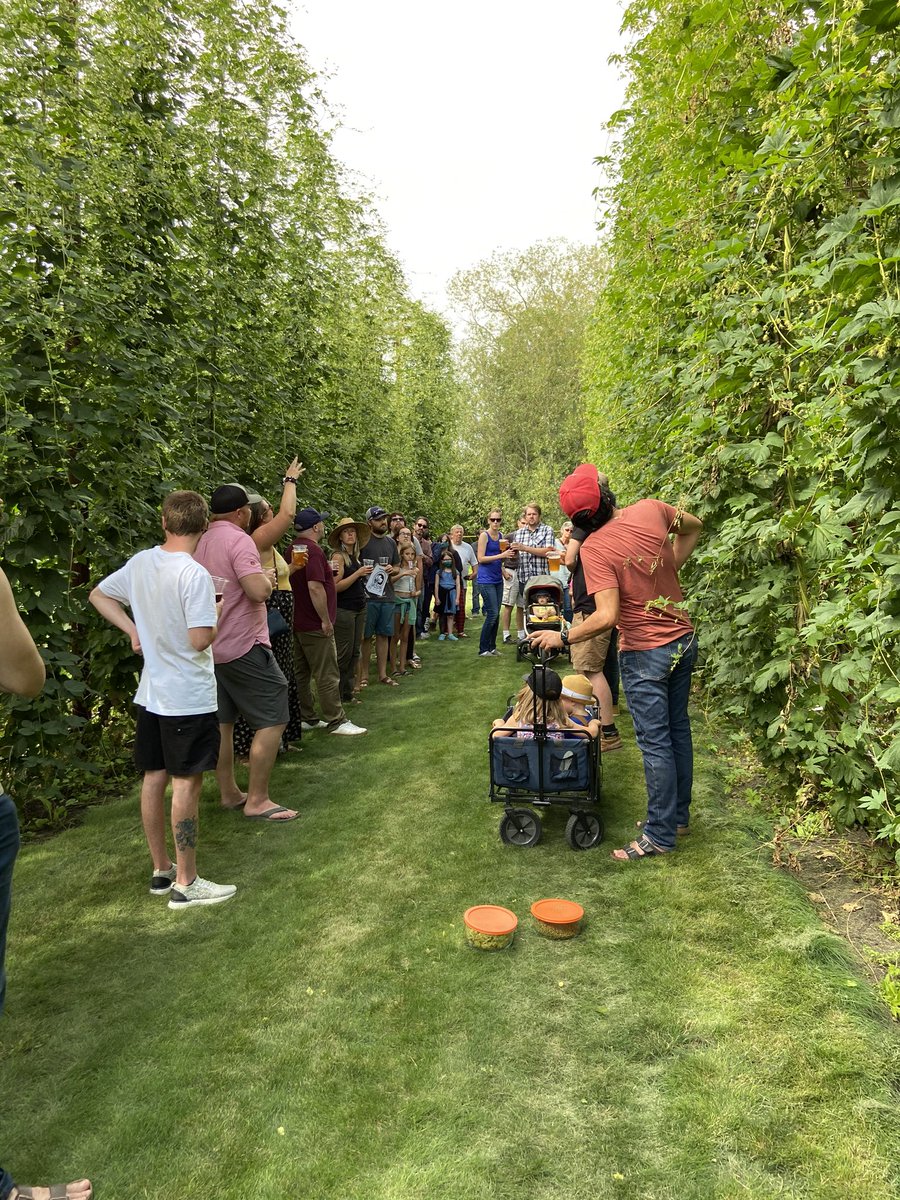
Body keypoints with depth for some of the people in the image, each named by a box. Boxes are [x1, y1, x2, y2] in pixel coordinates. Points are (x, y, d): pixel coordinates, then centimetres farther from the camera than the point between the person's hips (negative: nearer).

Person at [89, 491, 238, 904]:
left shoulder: (141, 562, 2)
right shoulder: (195, 574, -20)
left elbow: (98, 595, 14)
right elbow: (201, 639, -23)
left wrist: (134, 630, 11)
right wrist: (219, 616, -5)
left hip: (151, 693, 8)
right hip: (188, 697, -7)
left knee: (154, 777, 14)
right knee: (186, 784, 0)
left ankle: (161, 870, 28)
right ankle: (185, 884, 9)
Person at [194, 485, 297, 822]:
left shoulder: (201, 542, 9)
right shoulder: (238, 540, -16)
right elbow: (259, 590, -27)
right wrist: (268, 577, -6)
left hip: (212, 647, 9)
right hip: (243, 646, -9)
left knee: (221, 722, 15)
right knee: (272, 720, -2)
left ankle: (228, 793, 24)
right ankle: (257, 801, 0)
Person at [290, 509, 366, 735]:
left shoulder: (294, 549, 11)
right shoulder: (313, 550, -19)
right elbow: (315, 587, -26)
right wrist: (326, 620, -20)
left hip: (297, 622, 10)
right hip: (314, 625, -10)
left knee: (301, 673, 13)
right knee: (327, 675, -3)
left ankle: (307, 718, 21)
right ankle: (336, 721, 3)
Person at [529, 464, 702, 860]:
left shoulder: (594, 548, -21)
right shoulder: (650, 510, -5)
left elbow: (607, 616, -26)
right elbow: (693, 527, 16)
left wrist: (562, 637, -14)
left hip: (645, 653, -7)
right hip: (684, 640, 7)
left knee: (655, 743, 2)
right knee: (678, 730, 18)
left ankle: (660, 834, 12)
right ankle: (678, 813, 34)